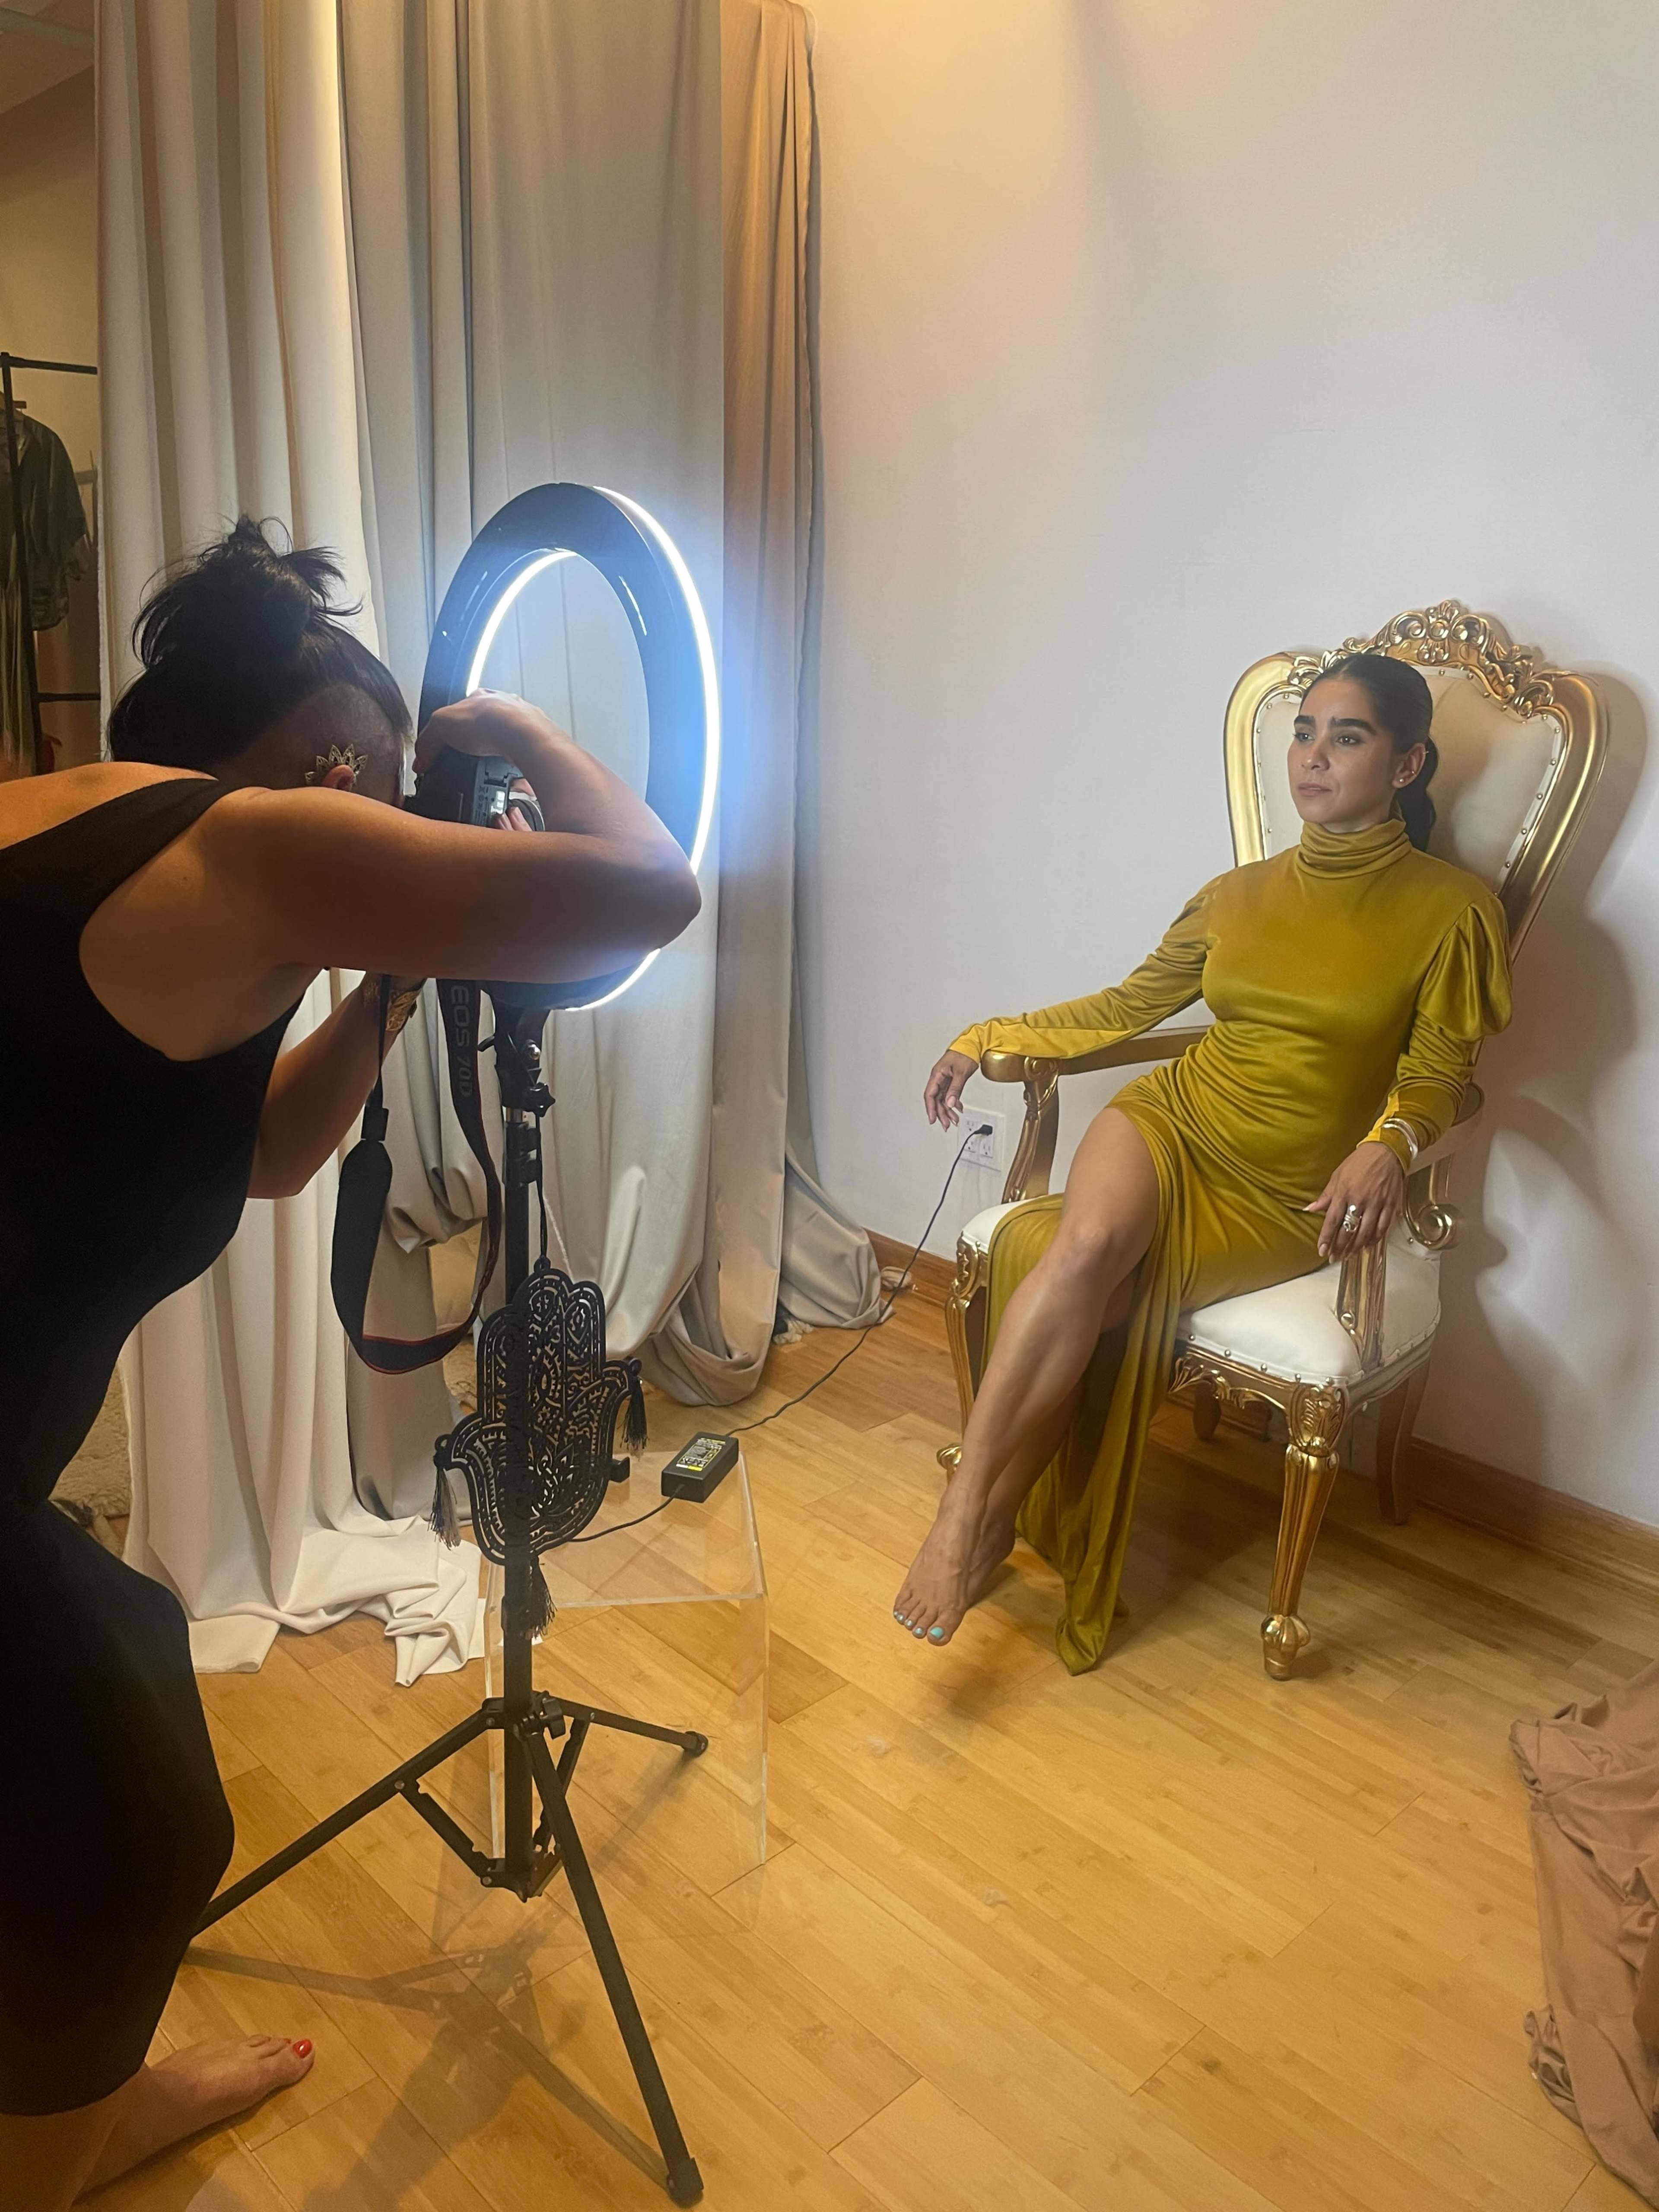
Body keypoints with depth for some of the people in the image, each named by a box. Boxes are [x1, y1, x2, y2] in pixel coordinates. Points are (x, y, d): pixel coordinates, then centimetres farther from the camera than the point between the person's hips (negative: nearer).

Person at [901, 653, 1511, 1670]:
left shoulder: (1451, 909, -1)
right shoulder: (1240, 895, 12)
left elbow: (1438, 1072, -1)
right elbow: (1128, 1006, 20)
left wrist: (1389, 1144, -24)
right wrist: (989, 1037, 21)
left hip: (1288, 1195, -3)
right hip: (1174, 1120, 3)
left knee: (1078, 1289, -28)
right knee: (1089, 1243, -32)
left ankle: (987, 1521, -14)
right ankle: (970, 1511, -29)